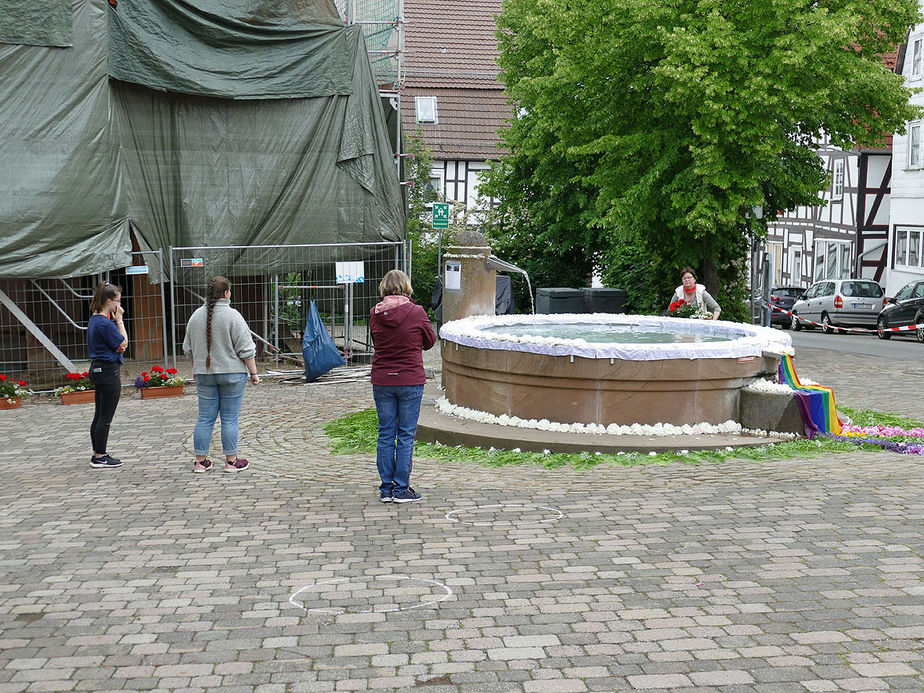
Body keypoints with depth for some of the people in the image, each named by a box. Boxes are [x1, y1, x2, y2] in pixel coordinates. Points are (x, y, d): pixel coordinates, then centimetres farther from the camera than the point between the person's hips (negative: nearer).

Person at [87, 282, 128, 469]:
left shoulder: (95, 320, 12)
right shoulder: (105, 323, -19)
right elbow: (123, 344, -12)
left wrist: (117, 347, -1)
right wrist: (119, 320, -9)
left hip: (98, 369, 10)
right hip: (108, 371, -10)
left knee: (99, 416, 14)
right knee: (105, 418, -3)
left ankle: (98, 454, 21)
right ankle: (100, 457, 2)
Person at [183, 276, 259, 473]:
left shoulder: (196, 316, 6)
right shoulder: (232, 316, -11)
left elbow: (189, 349, 15)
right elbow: (246, 349, -11)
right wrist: (253, 372, -4)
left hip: (204, 374, 5)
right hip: (232, 373, -5)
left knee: (205, 418, 8)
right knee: (230, 418, 1)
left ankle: (200, 461, 10)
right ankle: (231, 461, 6)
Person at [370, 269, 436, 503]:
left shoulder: (375, 313, -2)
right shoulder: (416, 312, -11)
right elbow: (430, 341, 4)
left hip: (381, 381, 3)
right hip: (411, 381, -3)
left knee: (385, 434, 10)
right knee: (406, 435, 4)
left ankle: (386, 488, 14)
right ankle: (401, 490, 7)